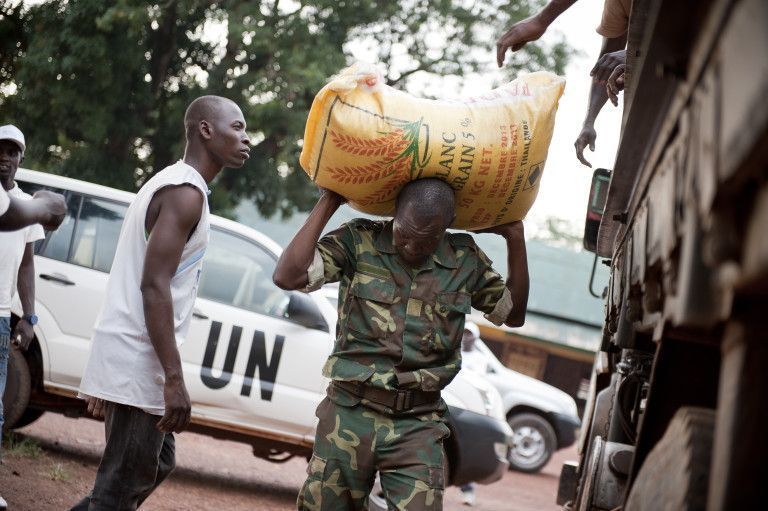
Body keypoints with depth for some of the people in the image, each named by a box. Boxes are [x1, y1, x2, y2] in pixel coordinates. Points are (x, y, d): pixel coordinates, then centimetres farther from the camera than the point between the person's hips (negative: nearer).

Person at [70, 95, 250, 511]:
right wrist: (174, 379, -24)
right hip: (138, 359, -10)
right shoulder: (187, 192, -13)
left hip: (126, 354, 10)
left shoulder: (168, 182, 18)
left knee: (156, 464, 19)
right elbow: (154, 286, -22)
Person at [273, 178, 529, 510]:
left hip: (418, 425, 1)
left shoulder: (465, 261, 5)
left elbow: (513, 314, 18)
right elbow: (287, 277, -15)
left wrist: (515, 238, 8)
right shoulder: (358, 242, -4)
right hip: (349, 413, -1)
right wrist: (328, 204, -12)